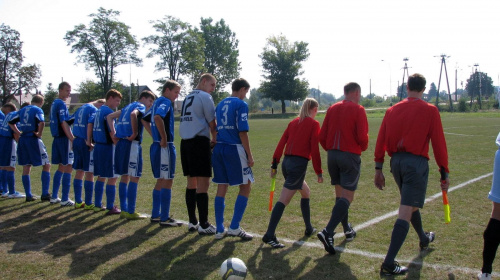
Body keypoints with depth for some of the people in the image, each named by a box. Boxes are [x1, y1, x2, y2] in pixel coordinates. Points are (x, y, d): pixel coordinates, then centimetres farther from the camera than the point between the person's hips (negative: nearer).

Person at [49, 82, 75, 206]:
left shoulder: (54, 103, 16)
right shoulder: (61, 104, -13)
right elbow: (64, 124, -19)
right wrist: (73, 140, -20)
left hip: (57, 138, 9)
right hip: (64, 139, -9)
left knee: (61, 167, 16)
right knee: (68, 167, -5)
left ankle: (54, 197, 20)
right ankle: (65, 199, -2)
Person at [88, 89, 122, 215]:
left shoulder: (99, 111, 14)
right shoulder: (109, 112, -14)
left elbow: (90, 125, 19)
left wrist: (89, 140, 20)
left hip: (98, 147, 9)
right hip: (108, 147, -9)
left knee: (101, 176, 17)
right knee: (112, 178, -3)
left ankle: (97, 205, 23)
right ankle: (110, 207, 0)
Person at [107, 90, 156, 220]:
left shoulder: (128, 106, 22)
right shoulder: (140, 106, -3)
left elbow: (110, 116, 23)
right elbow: (133, 114, -26)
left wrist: (114, 132, 15)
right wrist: (135, 133, -18)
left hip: (121, 143, 9)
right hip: (132, 144, -9)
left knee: (124, 177, 13)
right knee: (134, 178, -3)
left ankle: (124, 210, 18)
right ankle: (131, 212, -1)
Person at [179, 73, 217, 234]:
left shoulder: (187, 98, 20)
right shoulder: (205, 97, -5)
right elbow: (212, 122, -7)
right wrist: (215, 140, 8)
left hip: (185, 142, 9)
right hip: (199, 142, -8)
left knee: (191, 183, 13)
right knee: (203, 183, -5)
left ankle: (192, 222, 19)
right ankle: (203, 225, -3)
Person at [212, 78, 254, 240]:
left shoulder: (220, 104, 16)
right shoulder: (241, 104, -5)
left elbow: (214, 129, 16)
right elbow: (242, 132, -13)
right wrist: (249, 155, -9)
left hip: (218, 148, 7)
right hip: (235, 148, -7)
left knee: (221, 188, 10)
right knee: (245, 187, 4)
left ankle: (220, 230, 13)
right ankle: (234, 227, 0)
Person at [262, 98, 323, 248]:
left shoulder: (293, 122, 15)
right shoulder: (314, 124, -2)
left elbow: (281, 143, 11)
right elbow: (315, 150, -8)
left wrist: (274, 164, 13)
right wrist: (319, 172, -2)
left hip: (287, 162, 7)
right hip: (299, 164, -7)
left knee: (305, 192, 25)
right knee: (284, 200, -11)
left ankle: (309, 228, 34)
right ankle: (269, 236, -15)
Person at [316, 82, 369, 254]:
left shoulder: (332, 109, 9)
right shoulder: (358, 109, -6)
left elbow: (322, 136, 7)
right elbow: (362, 137, -13)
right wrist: (363, 147, 8)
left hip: (332, 155, 6)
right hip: (350, 155, -6)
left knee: (340, 193, 18)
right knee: (347, 197, -5)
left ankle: (347, 230, 30)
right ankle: (328, 232, -20)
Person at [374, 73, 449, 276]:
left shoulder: (392, 110, 7)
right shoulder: (430, 111, -5)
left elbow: (381, 141, 5)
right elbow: (439, 144, -7)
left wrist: (378, 169, 10)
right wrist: (444, 173, 0)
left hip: (396, 161, 6)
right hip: (417, 162, -6)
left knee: (411, 204, 27)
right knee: (405, 213, -7)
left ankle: (424, 239, 52)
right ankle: (388, 264, -12)